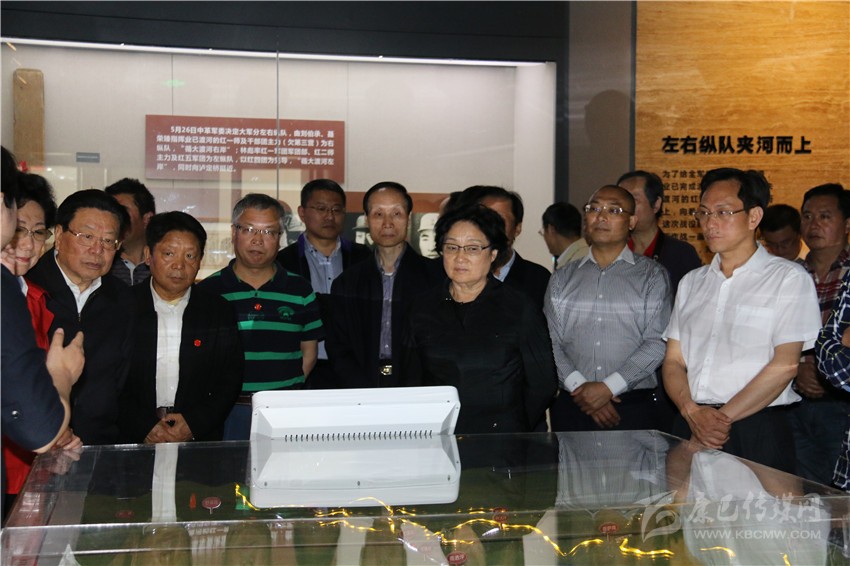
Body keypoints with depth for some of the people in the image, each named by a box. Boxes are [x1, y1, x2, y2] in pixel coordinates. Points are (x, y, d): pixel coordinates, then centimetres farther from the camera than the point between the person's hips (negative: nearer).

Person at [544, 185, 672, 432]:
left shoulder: (652, 275, 4)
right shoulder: (562, 278, 13)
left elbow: (658, 343, -6)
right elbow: (551, 343, 4)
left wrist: (608, 387, -12)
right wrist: (580, 386, -10)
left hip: (635, 408, -2)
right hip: (572, 406, 2)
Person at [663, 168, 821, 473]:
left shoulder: (789, 278, 0)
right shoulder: (692, 282, 15)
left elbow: (784, 366, -9)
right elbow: (673, 360, 9)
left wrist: (722, 418, -13)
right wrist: (692, 413, -9)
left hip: (757, 432, -4)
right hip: (689, 428, 4)